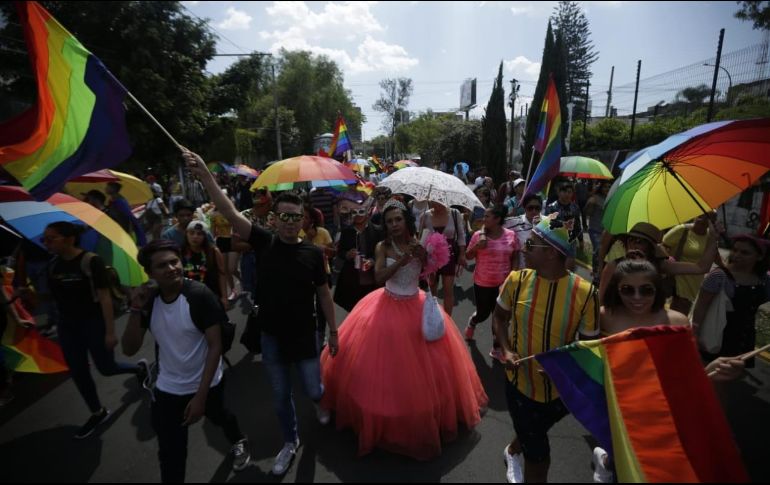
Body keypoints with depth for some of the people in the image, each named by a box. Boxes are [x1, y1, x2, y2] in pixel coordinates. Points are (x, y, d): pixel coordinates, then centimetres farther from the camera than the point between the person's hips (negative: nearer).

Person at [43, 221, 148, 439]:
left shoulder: (91, 261, -19)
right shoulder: (53, 265, 2)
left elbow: (105, 297, -20)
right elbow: (52, 296, 13)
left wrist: (110, 331, -20)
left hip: (93, 323, -7)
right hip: (68, 326, 7)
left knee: (106, 368, 3)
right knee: (78, 373, 13)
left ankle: (140, 367, 34)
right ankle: (98, 413, 31)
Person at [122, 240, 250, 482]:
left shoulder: (200, 295, -24)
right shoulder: (148, 300, -9)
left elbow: (215, 346, -22)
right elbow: (129, 350, -10)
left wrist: (200, 396, -23)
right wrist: (136, 311, -24)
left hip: (206, 384, -2)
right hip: (167, 389, 2)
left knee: (217, 417, 27)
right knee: (170, 455, 8)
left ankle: (239, 442, 61)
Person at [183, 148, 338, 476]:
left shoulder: (313, 253, -10)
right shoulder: (263, 242, -9)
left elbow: (324, 293, -1)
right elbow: (230, 213, -19)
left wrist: (333, 331, 3)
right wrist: (205, 174, -29)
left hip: (304, 336, -1)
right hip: (271, 337, 1)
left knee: (313, 391, 12)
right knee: (281, 396, 16)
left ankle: (322, 401, 50)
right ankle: (291, 441, 42)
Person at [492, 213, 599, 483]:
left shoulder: (584, 292, -21)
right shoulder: (516, 280, -15)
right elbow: (500, 317, 2)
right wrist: (506, 350, -13)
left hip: (561, 388, 1)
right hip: (521, 383, -1)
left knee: (533, 437, 29)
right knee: (538, 456, 9)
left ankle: (513, 451, 62)